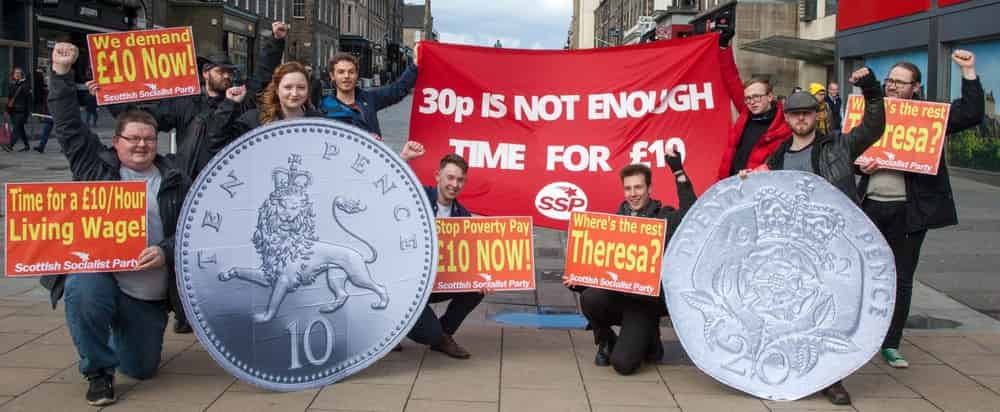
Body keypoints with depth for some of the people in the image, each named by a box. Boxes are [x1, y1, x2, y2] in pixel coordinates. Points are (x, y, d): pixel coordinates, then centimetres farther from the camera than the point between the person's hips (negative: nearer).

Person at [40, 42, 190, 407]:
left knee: (141, 369, 8)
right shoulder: (95, 166, 3)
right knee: (82, 291, -39)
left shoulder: (175, 181, 4)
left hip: (149, 297, 2)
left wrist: (166, 252, -17)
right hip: (98, 274, -2)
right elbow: (69, 126, 1)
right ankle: (98, 370, -14)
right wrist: (62, 73, -4)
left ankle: (116, 336, 47)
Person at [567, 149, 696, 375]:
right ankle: (606, 341, 1)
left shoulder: (665, 217, 1)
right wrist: (577, 281, -4)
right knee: (589, 298, -31)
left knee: (623, 363, -18)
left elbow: (690, 213, -23)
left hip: (646, 302, -4)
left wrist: (678, 171, -26)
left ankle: (648, 340, 18)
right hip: (616, 296, 4)